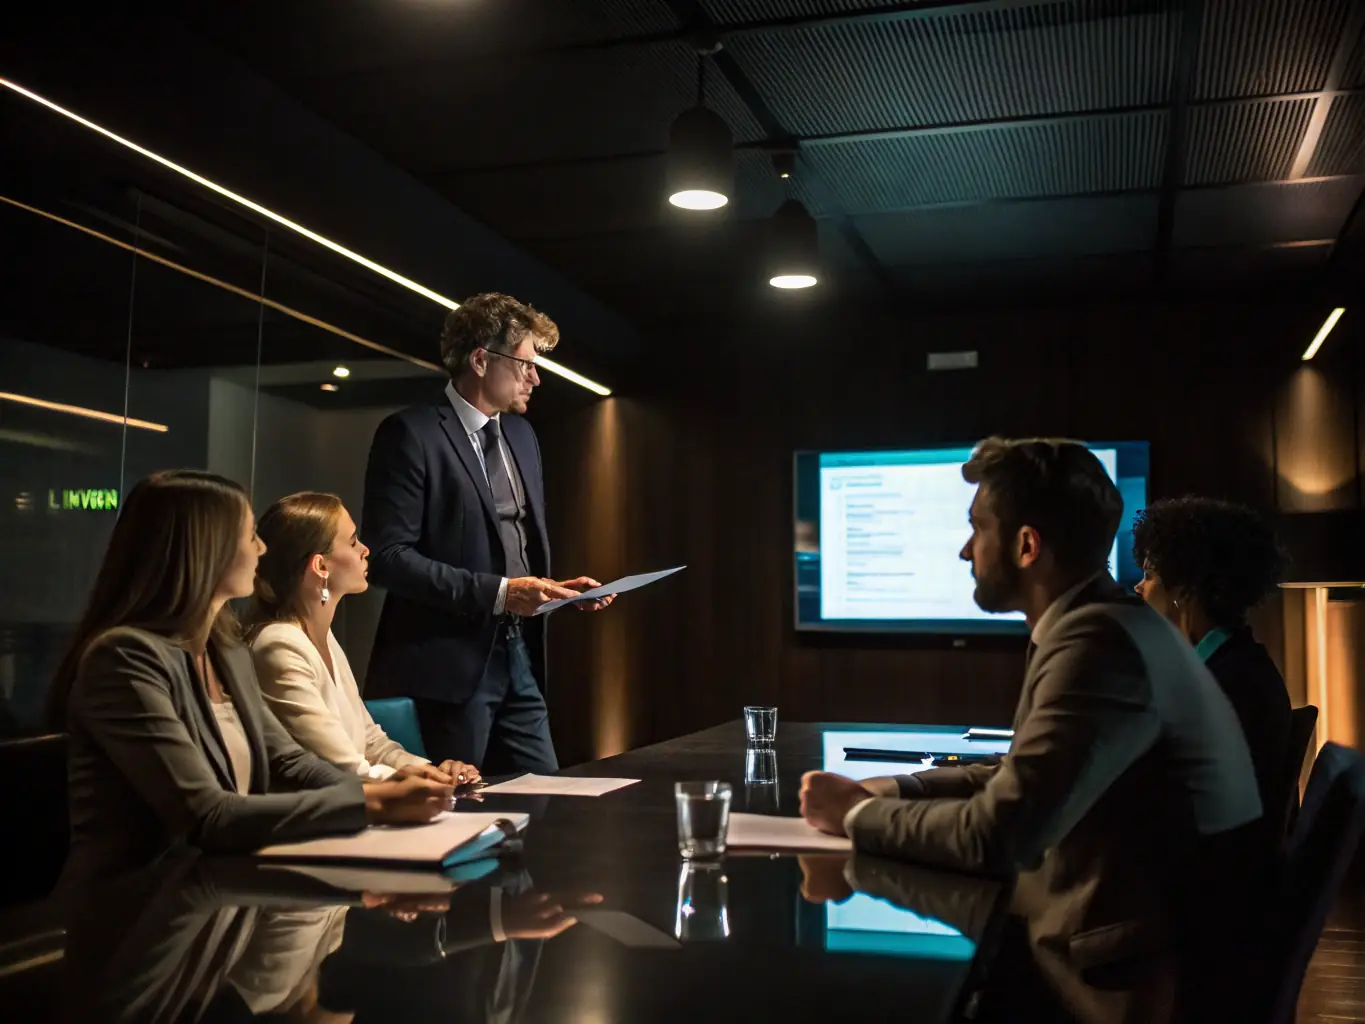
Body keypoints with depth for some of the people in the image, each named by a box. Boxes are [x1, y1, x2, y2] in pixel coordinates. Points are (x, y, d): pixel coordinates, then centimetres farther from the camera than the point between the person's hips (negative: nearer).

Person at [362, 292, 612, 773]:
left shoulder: (521, 434, 15)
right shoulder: (411, 434, -10)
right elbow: (388, 556, -17)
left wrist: (557, 587, 5)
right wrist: (496, 593, -20)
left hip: (519, 658, 7)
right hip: (448, 665, -7)